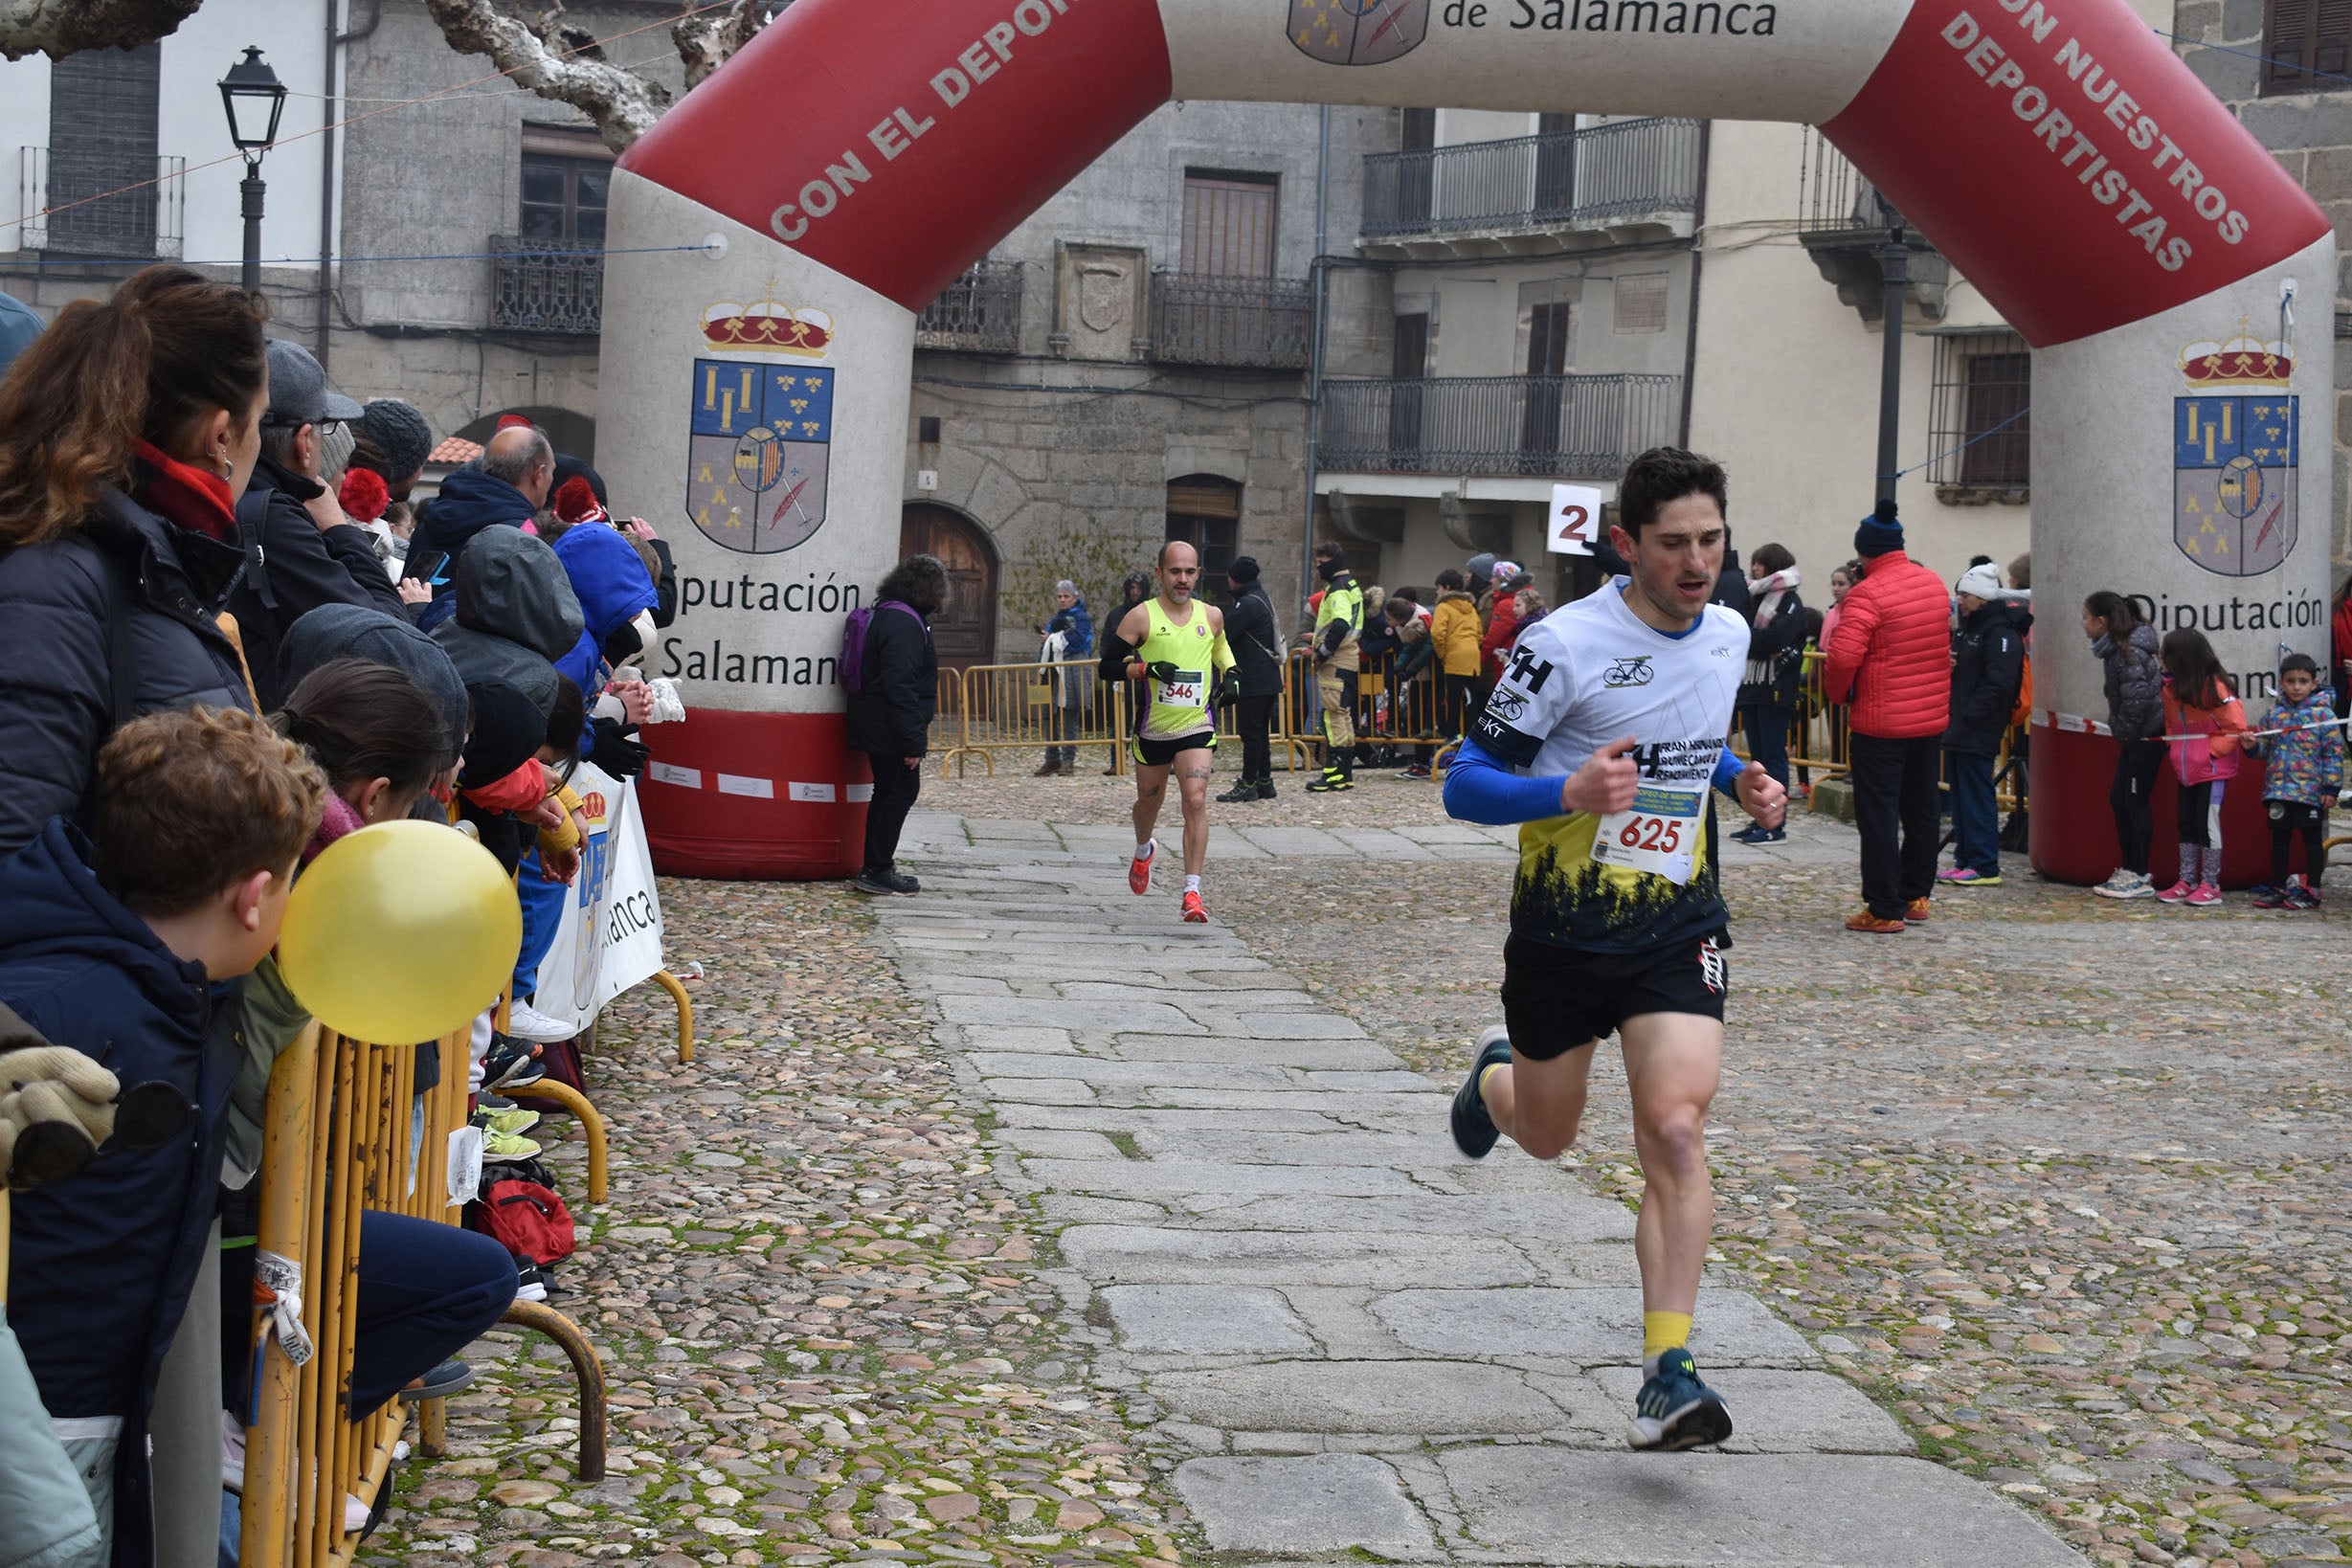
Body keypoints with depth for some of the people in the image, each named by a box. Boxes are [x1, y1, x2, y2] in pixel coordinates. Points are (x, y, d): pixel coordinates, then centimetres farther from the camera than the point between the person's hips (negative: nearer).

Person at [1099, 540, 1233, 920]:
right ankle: (1143, 851, 53)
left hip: (1197, 725, 0)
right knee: (1149, 802, 18)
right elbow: (1107, 667, -8)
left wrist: (1229, 671, 6)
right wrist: (1147, 668, -23)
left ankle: (1192, 892, -18)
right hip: (1153, 728, 0)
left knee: (1196, 801, -18)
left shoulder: (1211, 616, 3)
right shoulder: (1142, 617, -8)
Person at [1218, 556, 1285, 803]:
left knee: (1250, 732, -5)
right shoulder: (1261, 598, 16)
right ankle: (1264, 782, 18)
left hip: (1253, 680, -10)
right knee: (1260, 732, 14)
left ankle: (1248, 785, -3)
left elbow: (1224, 634, -17)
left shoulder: (1248, 604, -16)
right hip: (1268, 678, 10)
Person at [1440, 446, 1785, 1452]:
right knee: (1545, 1136, 16)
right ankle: (1498, 1077, 55)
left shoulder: (1729, 634, 3)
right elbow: (1465, 785, -15)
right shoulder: (1566, 644, -16)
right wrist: (1568, 792, -32)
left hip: (1679, 930, 2)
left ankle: (1665, 1378, -16)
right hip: (1561, 933, -2)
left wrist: (1742, 782, 4)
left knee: (1675, 1130, -17)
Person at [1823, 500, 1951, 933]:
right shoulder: (1934, 584, 5)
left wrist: (1838, 692, -5)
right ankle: (1916, 895, 27)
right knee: (1922, 808, 17)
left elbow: (1843, 656, -24)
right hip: (1932, 718, 7)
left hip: (1880, 723, -7)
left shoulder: (1867, 594, -17)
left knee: (1878, 815, -1)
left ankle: (1884, 910, -1)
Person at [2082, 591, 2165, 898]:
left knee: (2136, 801, -5)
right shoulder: (2116, 648, 12)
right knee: (2118, 798, 13)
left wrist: (2123, 732, -15)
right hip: (2135, 738, 10)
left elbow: (2137, 696, -24)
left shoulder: (2129, 652, -18)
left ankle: (2140, 877, 0)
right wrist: (2119, 729, 12)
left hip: (2146, 737, -10)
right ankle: (2129, 870, 20)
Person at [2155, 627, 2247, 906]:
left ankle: (2210, 886, 4)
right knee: (2186, 825, 12)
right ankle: (2187, 882, 20)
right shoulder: (2171, 688, 4)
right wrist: (2174, 750, 6)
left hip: (2213, 770, -8)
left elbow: (2236, 727, -16)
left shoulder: (2215, 689, -18)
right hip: (2186, 769, 8)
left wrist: (2211, 751, -15)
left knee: (2208, 823, -4)